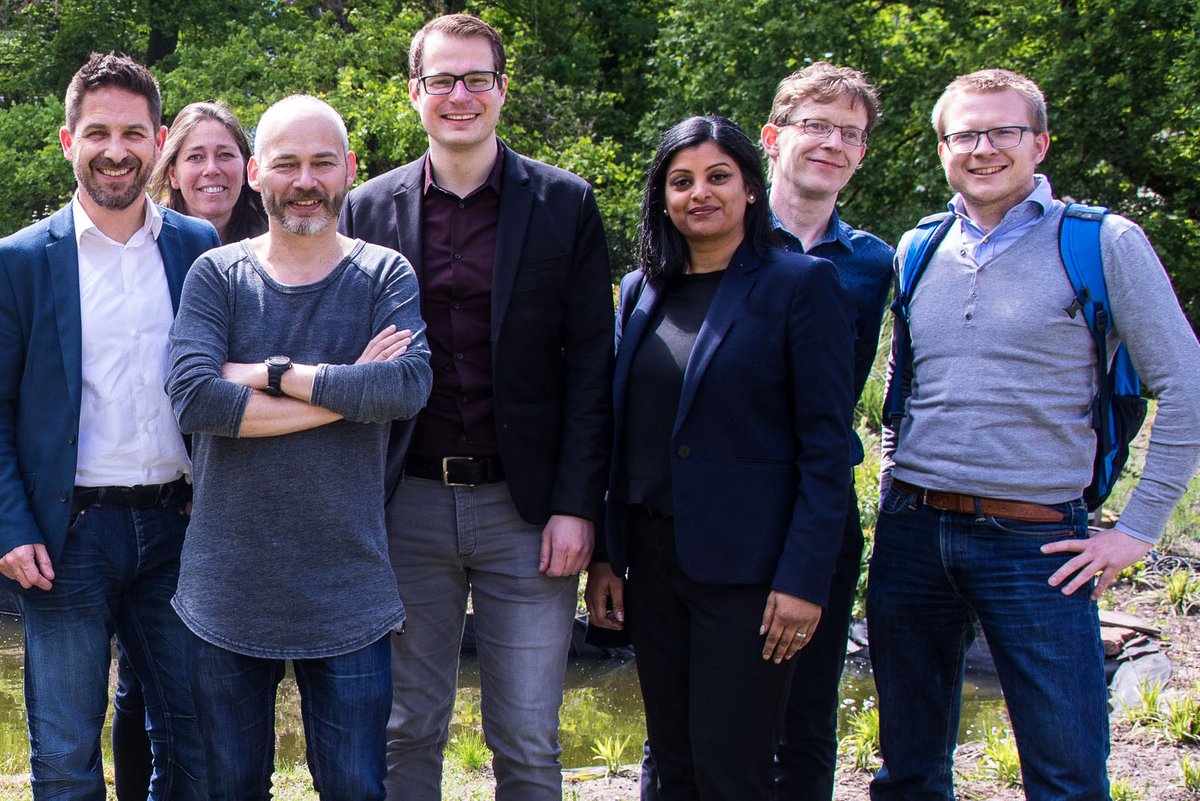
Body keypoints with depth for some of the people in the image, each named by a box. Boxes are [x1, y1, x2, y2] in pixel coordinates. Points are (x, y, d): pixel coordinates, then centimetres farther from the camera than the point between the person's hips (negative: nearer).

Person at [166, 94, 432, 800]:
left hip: (347, 596, -1)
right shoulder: (217, 275, 1)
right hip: (228, 589, 1)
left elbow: (410, 385, -18)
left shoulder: (386, 276, 1)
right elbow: (193, 398, -16)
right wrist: (347, 389, -15)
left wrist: (271, 374, -16)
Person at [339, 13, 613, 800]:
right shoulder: (370, 208, 5)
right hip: (408, 506, 2)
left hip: (525, 507, -1)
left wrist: (577, 505, -7)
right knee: (406, 732, 12)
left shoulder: (565, 204, 1)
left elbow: (590, 365, -1)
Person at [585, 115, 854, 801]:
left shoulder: (801, 284, -6)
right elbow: (623, 434, 14)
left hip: (746, 564, -5)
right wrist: (605, 555, 8)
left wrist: (804, 580, -16)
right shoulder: (641, 290, 11)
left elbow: (827, 446, -10)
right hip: (653, 558, 6)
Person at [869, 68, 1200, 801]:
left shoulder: (1101, 244, -4)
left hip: (1036, 542, -4)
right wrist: (896, 486, 14)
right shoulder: (916, 253, 10)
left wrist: (1138, 528, -7)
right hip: (911, 533, 4)